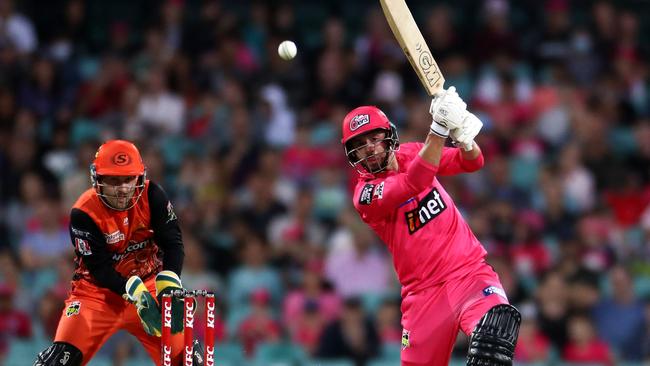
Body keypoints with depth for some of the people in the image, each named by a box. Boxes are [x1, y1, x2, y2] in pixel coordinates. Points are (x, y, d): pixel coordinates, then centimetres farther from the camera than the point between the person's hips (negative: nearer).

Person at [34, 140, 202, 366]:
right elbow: (100, 269, -20)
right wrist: (135, 292, -33)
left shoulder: (151, 196, -12)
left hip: (148, 285, 3)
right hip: (99, 292, -3)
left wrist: (169, 283, -29)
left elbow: (172, 242, -13)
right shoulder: (84, 214, -20)